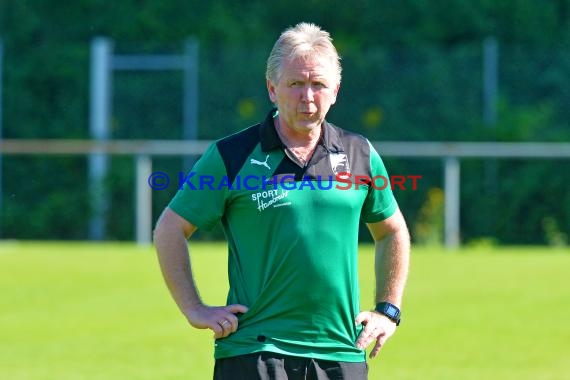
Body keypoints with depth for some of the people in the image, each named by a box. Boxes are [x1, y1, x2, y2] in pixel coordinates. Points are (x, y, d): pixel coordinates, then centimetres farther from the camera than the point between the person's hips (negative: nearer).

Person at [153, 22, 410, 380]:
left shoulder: (360, 155, 9)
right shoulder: (230, 156, -2)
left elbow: (393, 232, 24)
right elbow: (169, 230, 4)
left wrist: (388, 310, 16)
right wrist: (195, 309, -1)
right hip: (252, 351, -3)